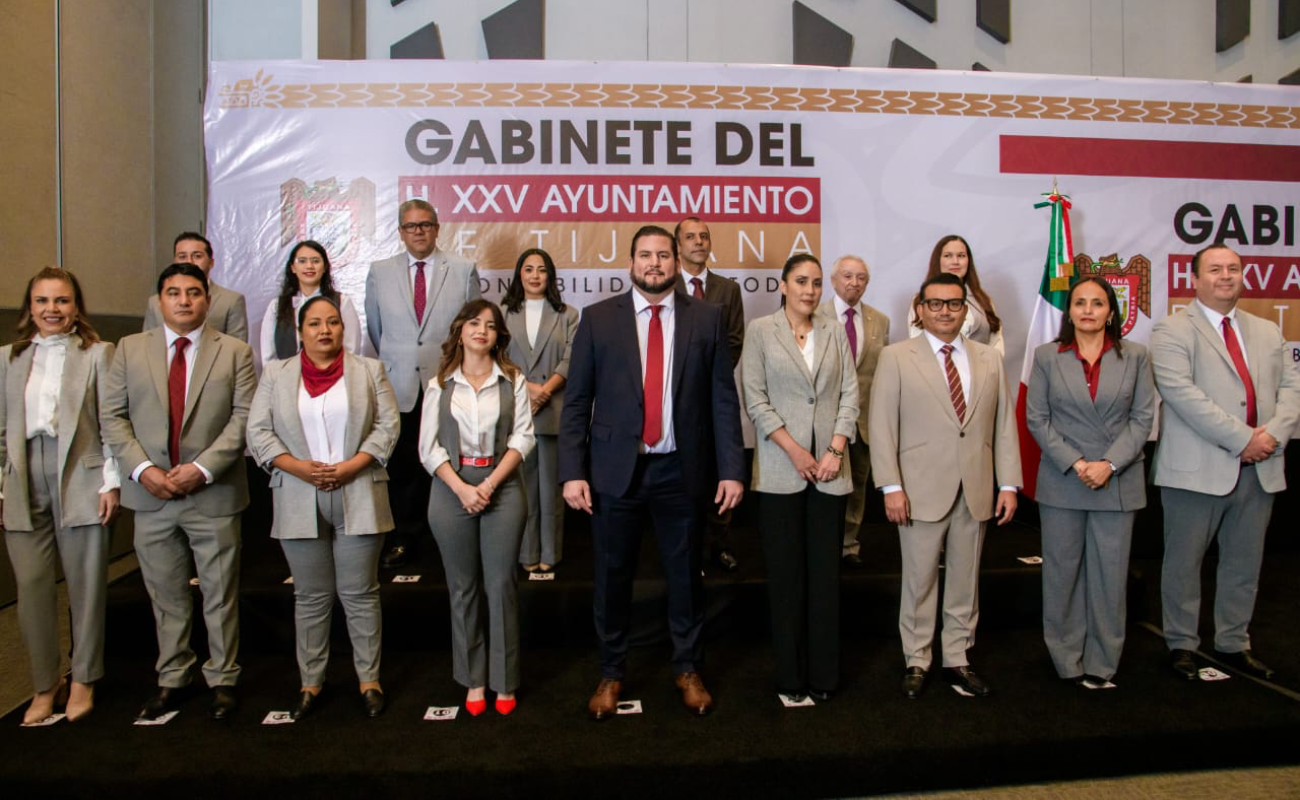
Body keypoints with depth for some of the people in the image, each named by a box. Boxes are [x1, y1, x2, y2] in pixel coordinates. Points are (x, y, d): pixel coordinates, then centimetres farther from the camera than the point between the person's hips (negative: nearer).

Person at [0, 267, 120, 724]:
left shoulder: (98, 353, 1)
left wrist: (111, 482, -6)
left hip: (81, 480, -3)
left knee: (86, 586, 5)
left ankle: (83, 681, 19)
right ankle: (45, 685, 17)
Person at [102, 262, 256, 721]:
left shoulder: (235, 352, 1)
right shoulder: (130, 349, 7)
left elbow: (244, 417, -7)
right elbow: (112, 416, 4)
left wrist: (202, 468, -16)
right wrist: (143, 469, -10)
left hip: (213, 494, -2)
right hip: (150, 494, 2)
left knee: (220, 595, 7)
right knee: (165, 596, 13)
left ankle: (223, 680, 21)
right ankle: (172, 679, 28)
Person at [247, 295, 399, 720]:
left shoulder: (370, 370, 5)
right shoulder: (275, 374, 8)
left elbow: (387, 426, 0)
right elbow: (259, 432, 3)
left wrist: (350, 467, -12)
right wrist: (300, 468, -11)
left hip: (358, 499, -1)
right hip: (299, 503, 1)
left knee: (360, 593, 5)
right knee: (311, 597, 10)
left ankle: (370, 679, 16)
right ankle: (310, 681, 22)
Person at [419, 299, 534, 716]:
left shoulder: (513, 380, 4)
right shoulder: (440, 384, 7)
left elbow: (523, 437, -3)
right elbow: (428, 446, 1)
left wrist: (490, 483, -12)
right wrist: (462, 489, -11)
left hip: (502, 488, -1)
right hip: (451, 489, 1)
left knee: (502, 585, 2)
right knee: (463, 587, 8)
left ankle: (503, 681, 15)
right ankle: (473, 680, 21)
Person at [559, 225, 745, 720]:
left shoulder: (706, 318, 3)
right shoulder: (598, 319, 1)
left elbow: (723, 399, 1)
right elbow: (576, 401, 0)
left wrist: (731, 469, -3)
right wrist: (573, 472, -7)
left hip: (681, 470, 1)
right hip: (616, 469, 0)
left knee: (685, 577, 13)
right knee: (612, 578, 11)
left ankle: (687, 670, 33)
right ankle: (611, 673, 30)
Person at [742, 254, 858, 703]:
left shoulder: (834, 332, 10)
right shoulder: (760, 331, 2)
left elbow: (850, 394, 6)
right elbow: (755, 399, -4)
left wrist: (836, 450, -7)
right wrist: (795, 451, -10)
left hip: (830, 470, 2)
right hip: (780, 469, -2)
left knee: (825, 572, 5)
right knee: (785, 574, 3)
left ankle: (824, 674, 17)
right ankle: (791, 674, 16)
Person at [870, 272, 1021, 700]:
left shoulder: (990, 359, 10)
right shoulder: (896, 358, -1)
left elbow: (1004, 425, 9)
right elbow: (882, 426, -6)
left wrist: (1009, 484, 2)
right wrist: (891, 486, -13)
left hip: (975, 491, 4)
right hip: (922, 489, -3)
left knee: (966, 580, 12)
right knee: (919, 580, 6)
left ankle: (957, 660, 26)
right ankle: (917, 662, 21)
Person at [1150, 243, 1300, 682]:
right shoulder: (1172, 330, -4)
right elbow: (1181, 392, -15)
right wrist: (1241, 438, -18)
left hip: (1260, 469, 6)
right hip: (1198, 468, -5)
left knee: (1245, 564, 14)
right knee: (1184, 563, 4)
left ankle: (1234, 644, 27)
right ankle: (1181, 645, 17)